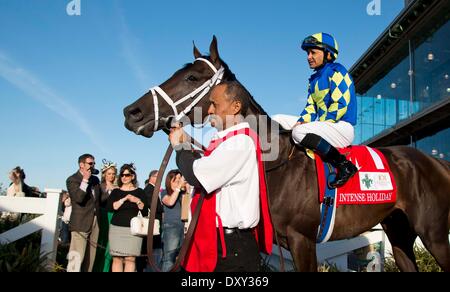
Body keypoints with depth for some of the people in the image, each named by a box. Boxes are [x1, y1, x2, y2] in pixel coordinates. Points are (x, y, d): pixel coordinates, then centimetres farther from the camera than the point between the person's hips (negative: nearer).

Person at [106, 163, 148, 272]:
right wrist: (125, 199, -12)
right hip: (116, 228, 1)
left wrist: (138, 201, -13)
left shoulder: (139, 191, 8)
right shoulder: (115, 192, 10)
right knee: (117, 259, -1)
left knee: (130, 259, -7)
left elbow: (145, 212, 3)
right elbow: (110, 207, -6)